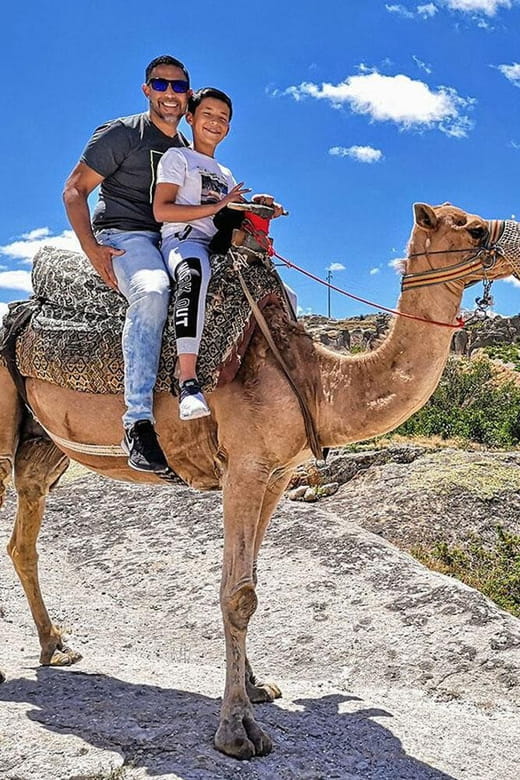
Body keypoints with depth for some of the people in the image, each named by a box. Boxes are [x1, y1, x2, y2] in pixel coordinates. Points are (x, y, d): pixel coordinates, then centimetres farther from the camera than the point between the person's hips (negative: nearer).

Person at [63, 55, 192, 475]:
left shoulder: (189, 151, 22)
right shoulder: (120, 133, 2)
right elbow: (75, 190, -2)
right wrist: (93, 249, -17)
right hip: (123, 235, -7)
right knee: (152, 291, -42)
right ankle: (138, 421, -44)